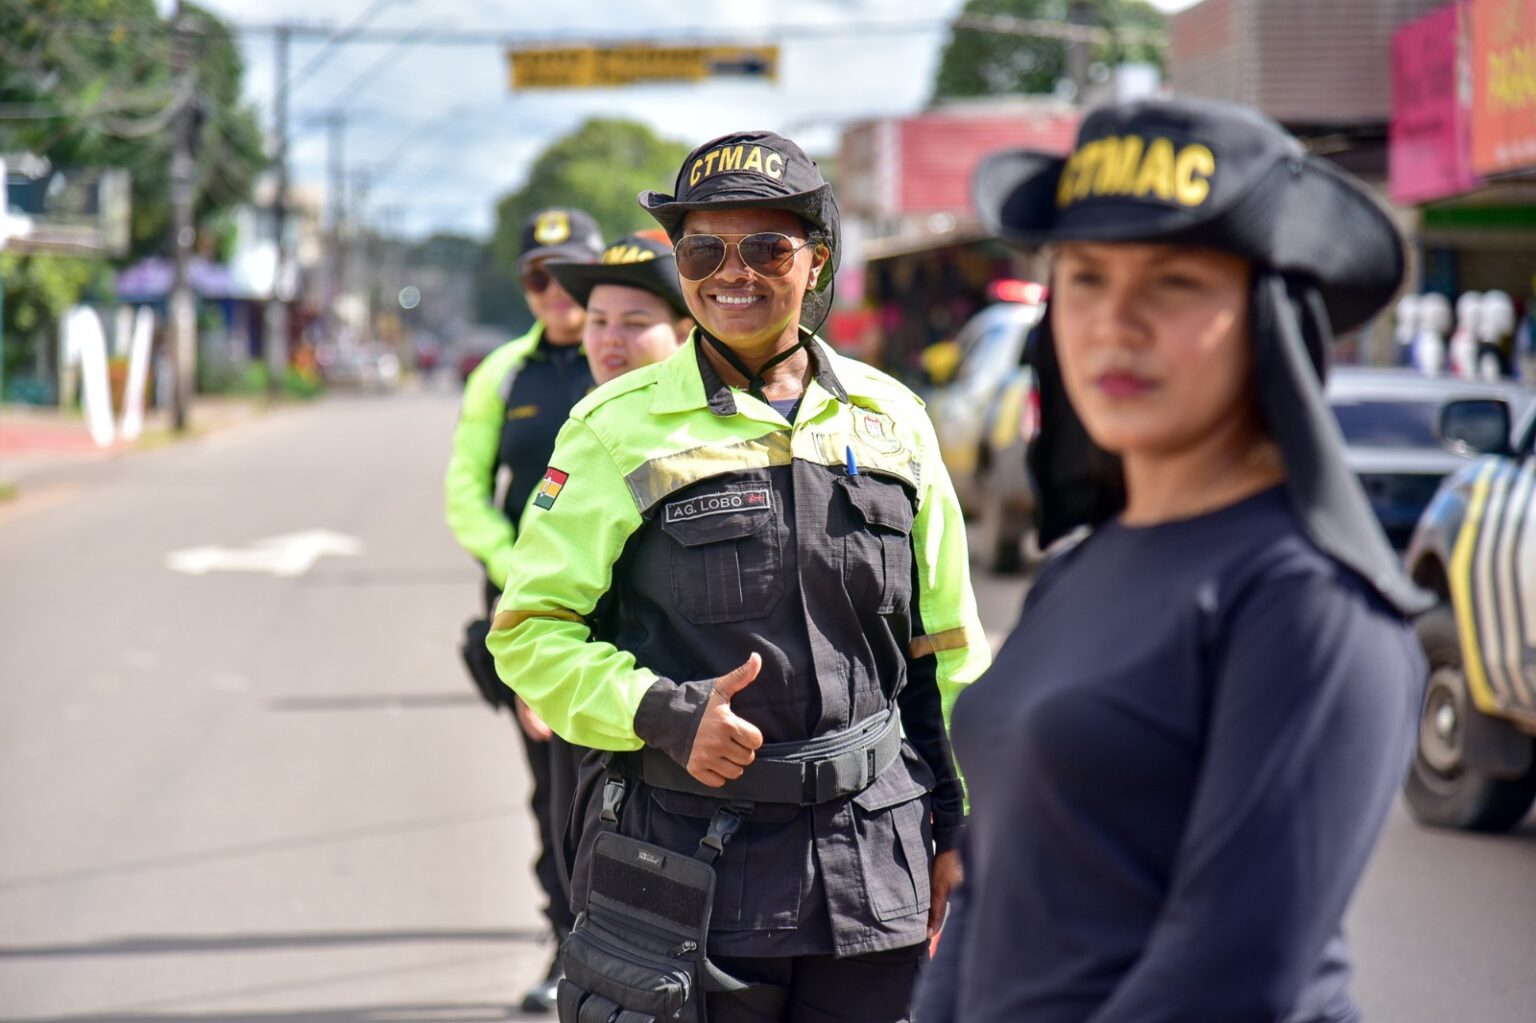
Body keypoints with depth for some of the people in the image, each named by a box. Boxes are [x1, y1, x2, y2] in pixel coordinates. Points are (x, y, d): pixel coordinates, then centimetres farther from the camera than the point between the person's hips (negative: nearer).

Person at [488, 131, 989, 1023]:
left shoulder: (892, 421, 9)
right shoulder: (619, 429, -1)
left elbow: (947, 652, 15)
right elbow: (530, 631, -1)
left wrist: (958, 832, 11)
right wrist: (662, 715, -16)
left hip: (874, 873, 3)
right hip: (685, 872, -3)